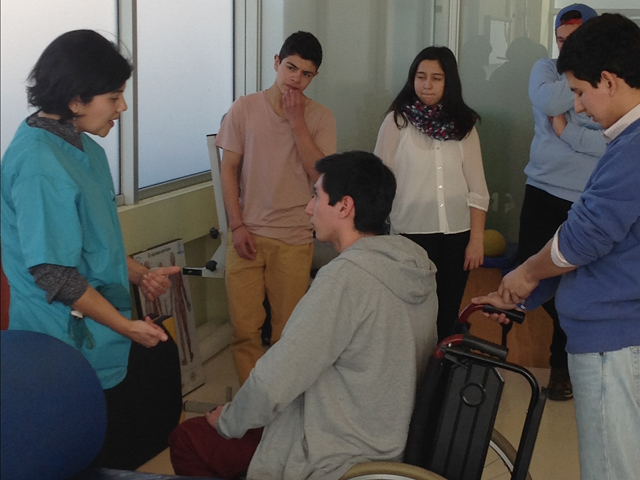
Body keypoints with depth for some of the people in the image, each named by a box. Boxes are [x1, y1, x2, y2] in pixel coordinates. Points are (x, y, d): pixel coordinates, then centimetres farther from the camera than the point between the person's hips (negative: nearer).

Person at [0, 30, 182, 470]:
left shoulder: (84, 148, 7)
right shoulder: (40, 165, -25)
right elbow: (52, 273, -24)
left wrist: (138, 274, 13)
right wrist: (124, 325, -17)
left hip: (102, 326, 10)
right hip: (75, 339, -9)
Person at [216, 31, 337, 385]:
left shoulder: (320, 118, 1)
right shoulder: (244, 109, 2)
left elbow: (321, 174, -10)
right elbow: (229, 169, 3)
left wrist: (297, 120, -13)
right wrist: (237, 226, -4)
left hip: (294, 238, 0)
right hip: (247, 233, 0)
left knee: (287, 332, 5)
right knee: (244, 328, 0)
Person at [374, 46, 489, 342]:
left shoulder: (463, 126, 4)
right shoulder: (397, 121, -3)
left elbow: (477, 189, 4)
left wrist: (477, 239, -1)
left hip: (457, 234, 2)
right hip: (411, 233, -2)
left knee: (447, 317, 9)